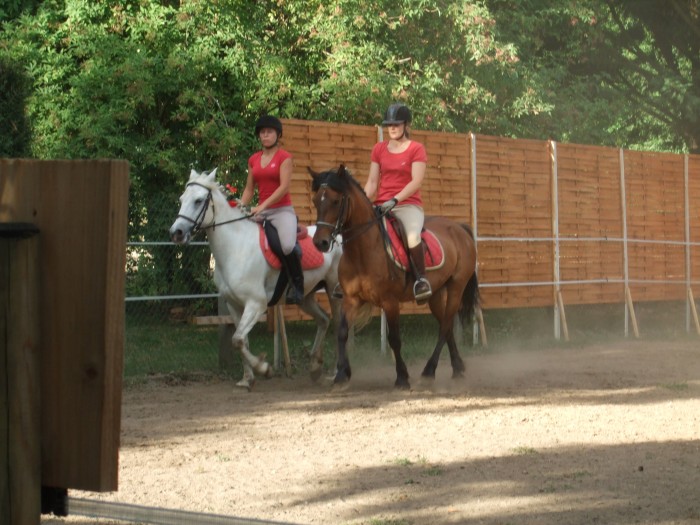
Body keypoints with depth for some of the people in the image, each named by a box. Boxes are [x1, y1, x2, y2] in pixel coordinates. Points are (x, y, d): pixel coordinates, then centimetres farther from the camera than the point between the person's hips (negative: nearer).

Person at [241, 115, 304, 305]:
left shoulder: (284, 157, -3)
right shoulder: (254, 159, 13)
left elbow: (284, 187, -14)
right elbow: (249, 189, 16)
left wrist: (262, 206, -22)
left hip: (282, 210, -6)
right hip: (260, 211, 6)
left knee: (288, 246, -33)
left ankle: (297, 284, -12)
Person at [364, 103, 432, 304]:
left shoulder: (416, 149, 0)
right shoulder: (379, 149, 12)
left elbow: (416, 181, -11)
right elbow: (372, 182, 10)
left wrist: (395, 200, -23)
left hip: (408, 204, -5)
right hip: (382, 207, 5)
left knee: (413, 236, -36)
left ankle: (421, 280, -22)